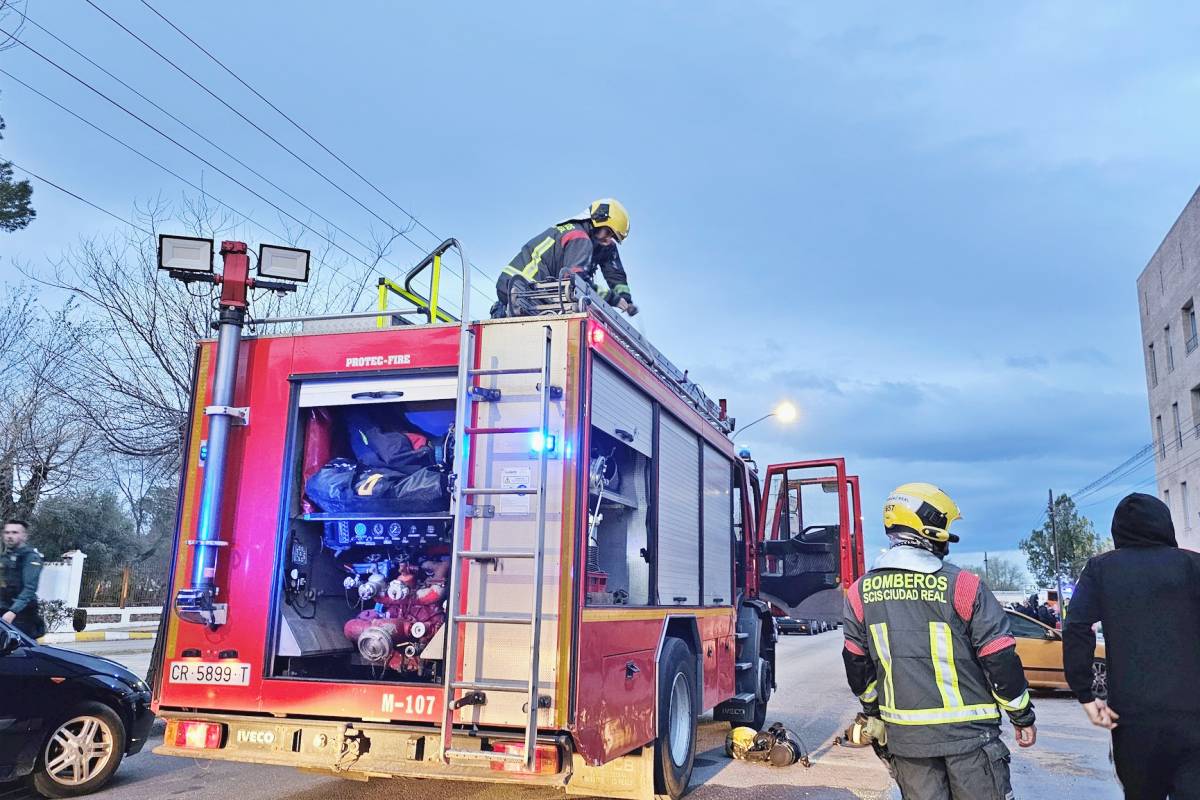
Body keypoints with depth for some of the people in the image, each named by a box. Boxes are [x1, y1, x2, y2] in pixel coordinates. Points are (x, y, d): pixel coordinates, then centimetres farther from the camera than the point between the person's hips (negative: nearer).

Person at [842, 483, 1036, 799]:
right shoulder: (962, 586, -13)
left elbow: (857, 665, 8)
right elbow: (1001, 660, -8)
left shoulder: (861, 592, -1)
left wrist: (873, 711, 23)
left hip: (904, 734, 4)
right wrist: (1023, 716, 6)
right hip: (967, 732, -3)